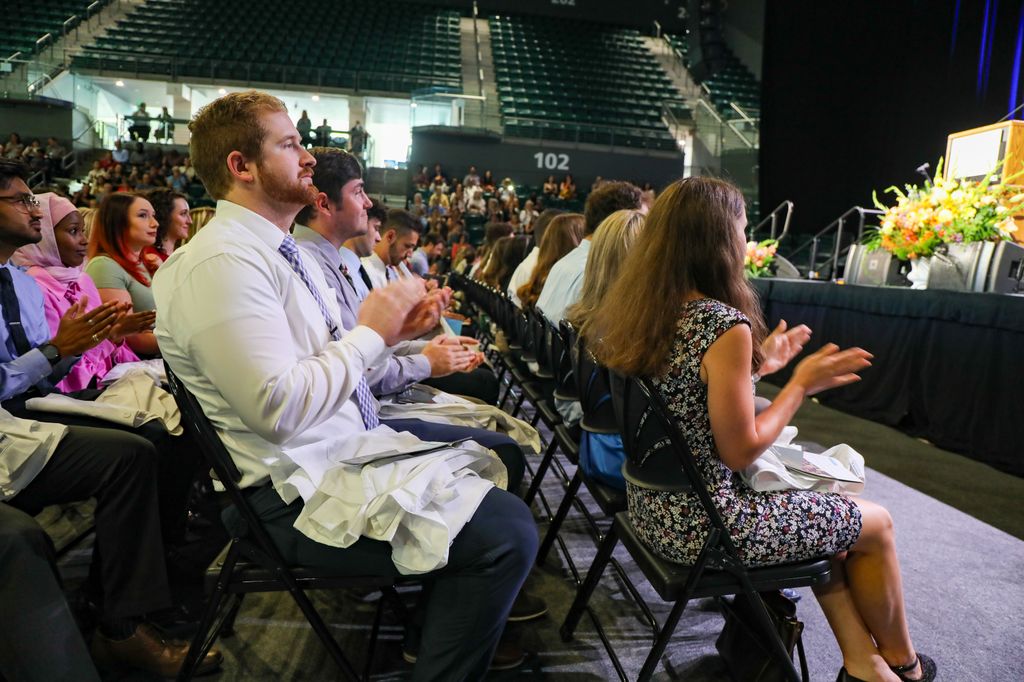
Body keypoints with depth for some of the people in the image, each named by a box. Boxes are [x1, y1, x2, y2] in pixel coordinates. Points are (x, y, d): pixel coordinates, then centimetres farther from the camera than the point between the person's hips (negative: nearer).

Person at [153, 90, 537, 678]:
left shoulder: (280, 251, 11)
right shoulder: (222, 262, -19)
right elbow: (280, 407, -27)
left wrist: (395, 331, -1)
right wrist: (372, 331, -16)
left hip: (348, 448, 10)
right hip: (298, 492, -10)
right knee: (508, 532, -19)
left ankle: (478, 614, 35)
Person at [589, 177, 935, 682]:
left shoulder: (639, 308, 0)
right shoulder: (727, 326, -25)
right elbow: (740, 451, -19)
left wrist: (760, 365, 14)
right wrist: (802, 384, -8)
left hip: (654, 507, 8)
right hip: (704, 522, -8)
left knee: (826, 512, 25)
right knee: (875, 523, 15)